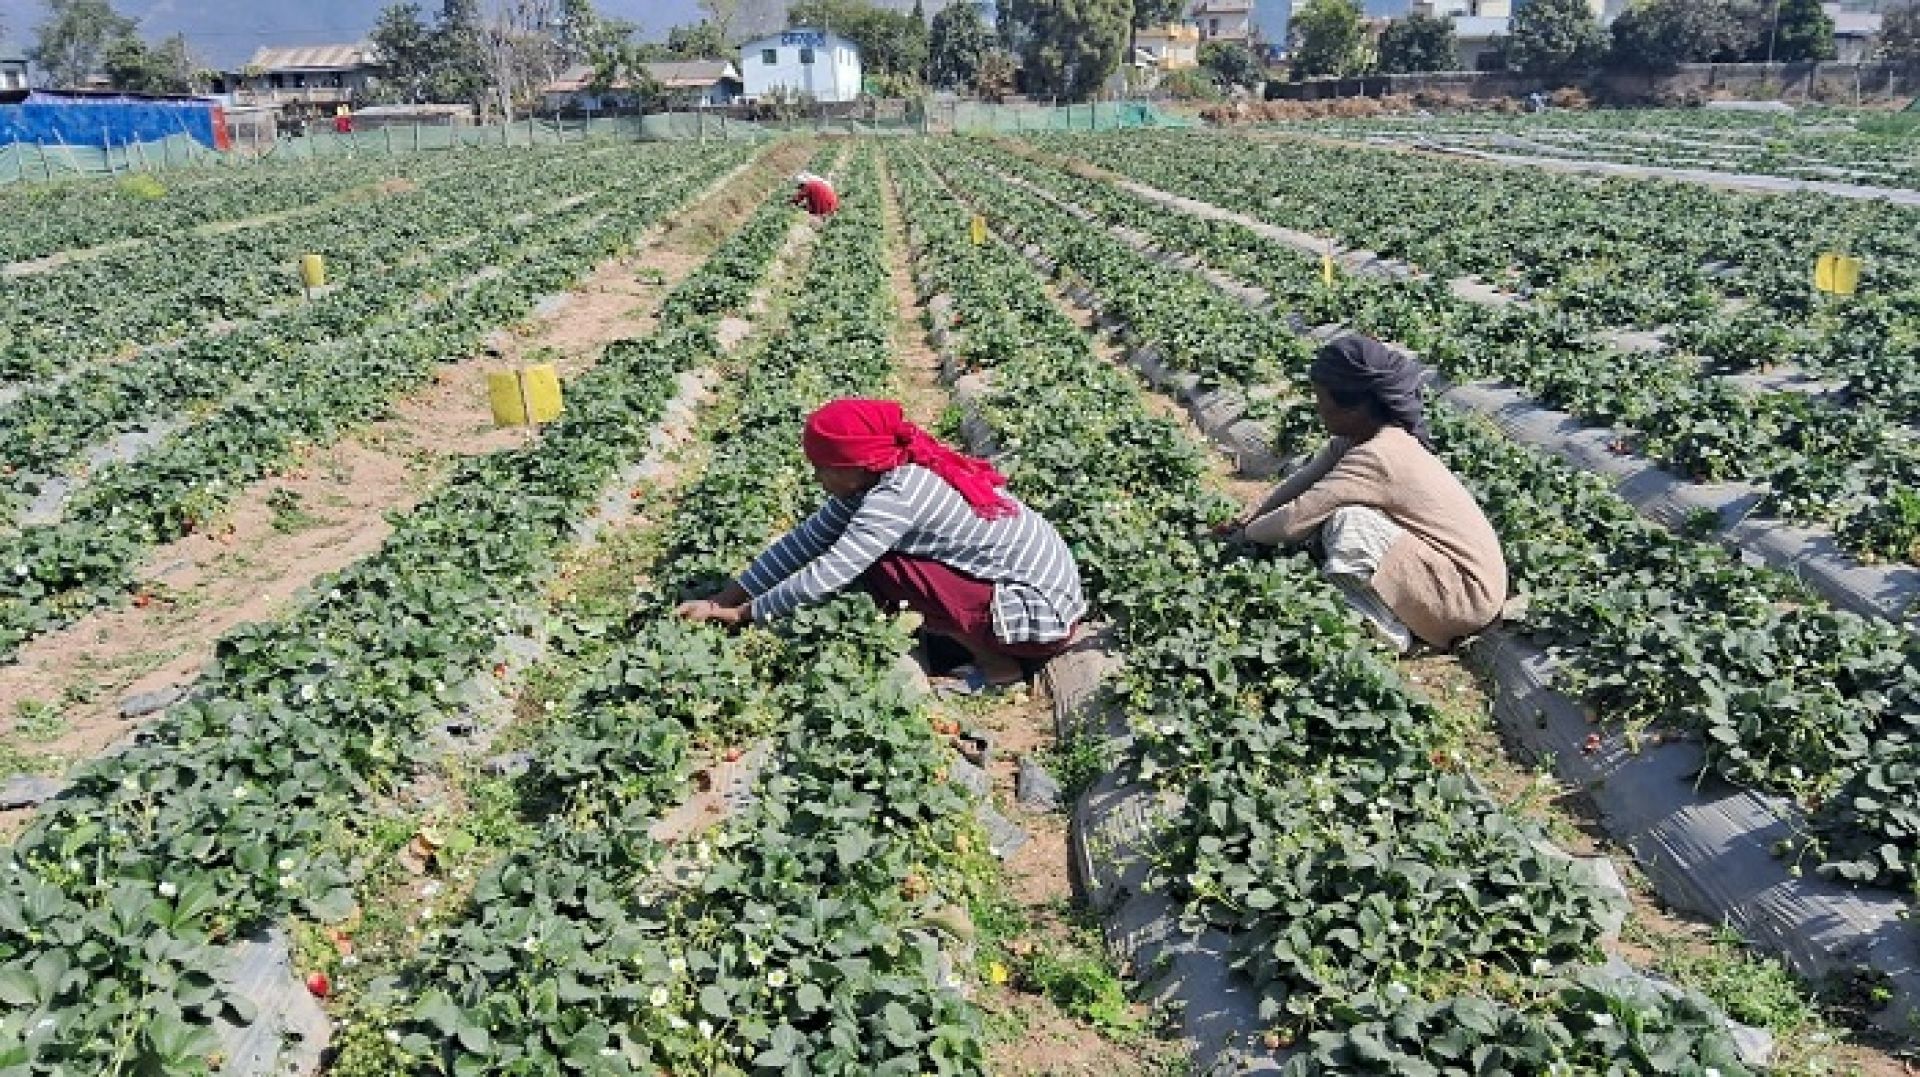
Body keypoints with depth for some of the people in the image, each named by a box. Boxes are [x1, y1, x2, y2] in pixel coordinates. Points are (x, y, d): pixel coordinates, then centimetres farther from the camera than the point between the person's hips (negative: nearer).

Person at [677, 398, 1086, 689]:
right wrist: (721, 600, 0)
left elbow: (826, 576, -24)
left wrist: (742, 614, -11)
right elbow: (803, 541, 2)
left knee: (879, 568, -16)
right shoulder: (878, 476, 1)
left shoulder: (895, 496, -24)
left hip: (1044, 614, -9)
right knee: (865, 553, 5)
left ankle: (997, 665, -5)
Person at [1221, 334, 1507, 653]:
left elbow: (1294, 521, -25)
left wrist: (1245, 534, -8)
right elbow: (1305, 480, 11)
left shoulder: (1375, 457, -27)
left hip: (1471, 591, -10)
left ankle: (1387, 632, -10)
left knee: (1347, 522, -26)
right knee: (1324, 508, 6)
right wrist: (1253, 516, 3)